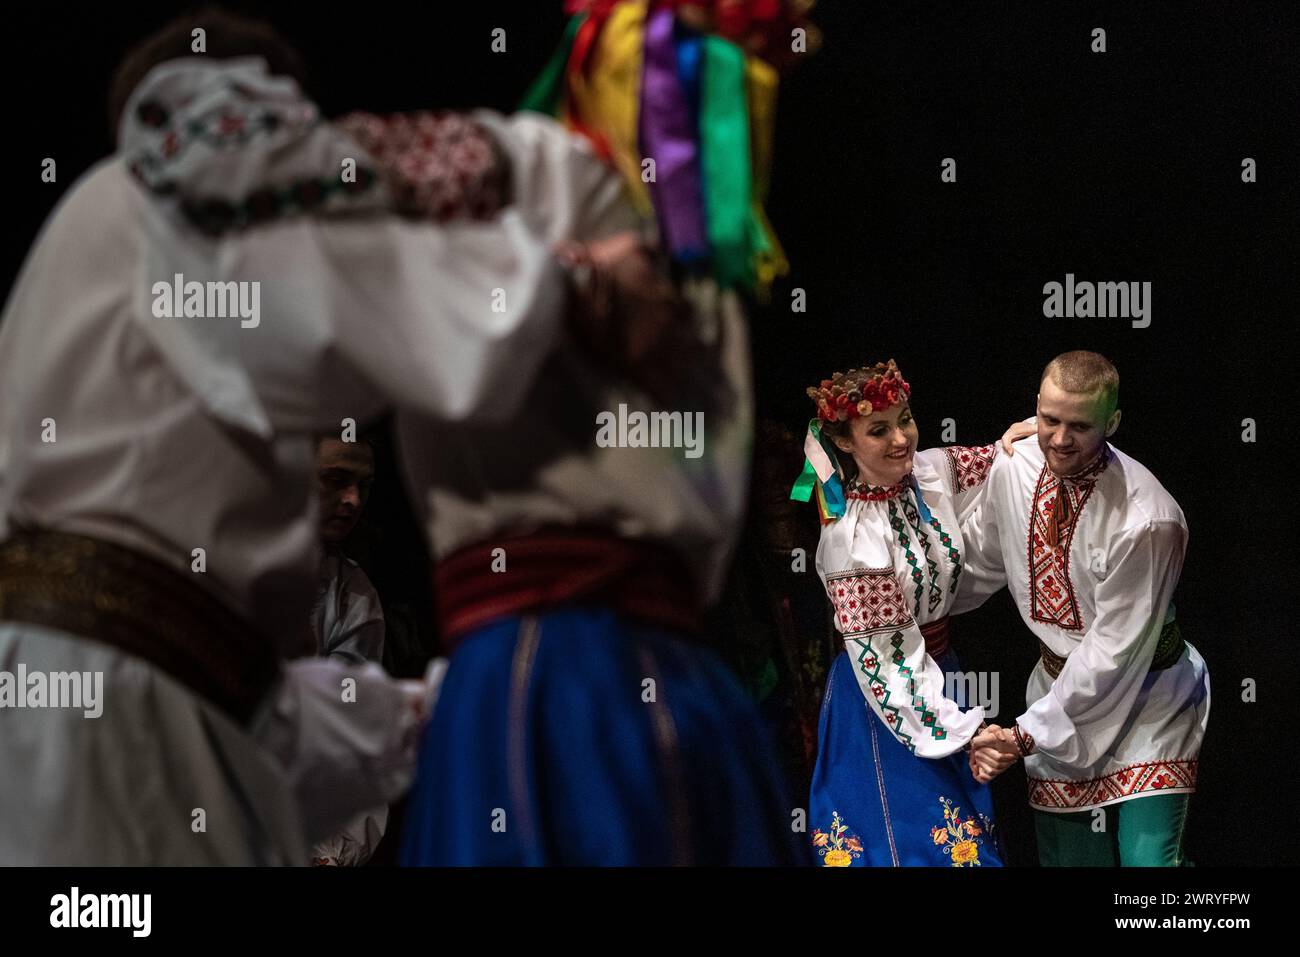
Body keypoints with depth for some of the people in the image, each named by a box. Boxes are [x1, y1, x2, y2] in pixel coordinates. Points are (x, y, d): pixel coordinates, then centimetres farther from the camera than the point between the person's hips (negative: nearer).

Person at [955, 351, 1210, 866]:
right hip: (1059, 683, 5)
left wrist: (1032, 731, -22)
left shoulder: (1146, 519, -27)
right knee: (1065, 854, 10)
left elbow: (1114, 649, -24)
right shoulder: (1013, 469, -8)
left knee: (1146, 856, -15)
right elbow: (980, 560, 13)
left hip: (1144, 701, -5)